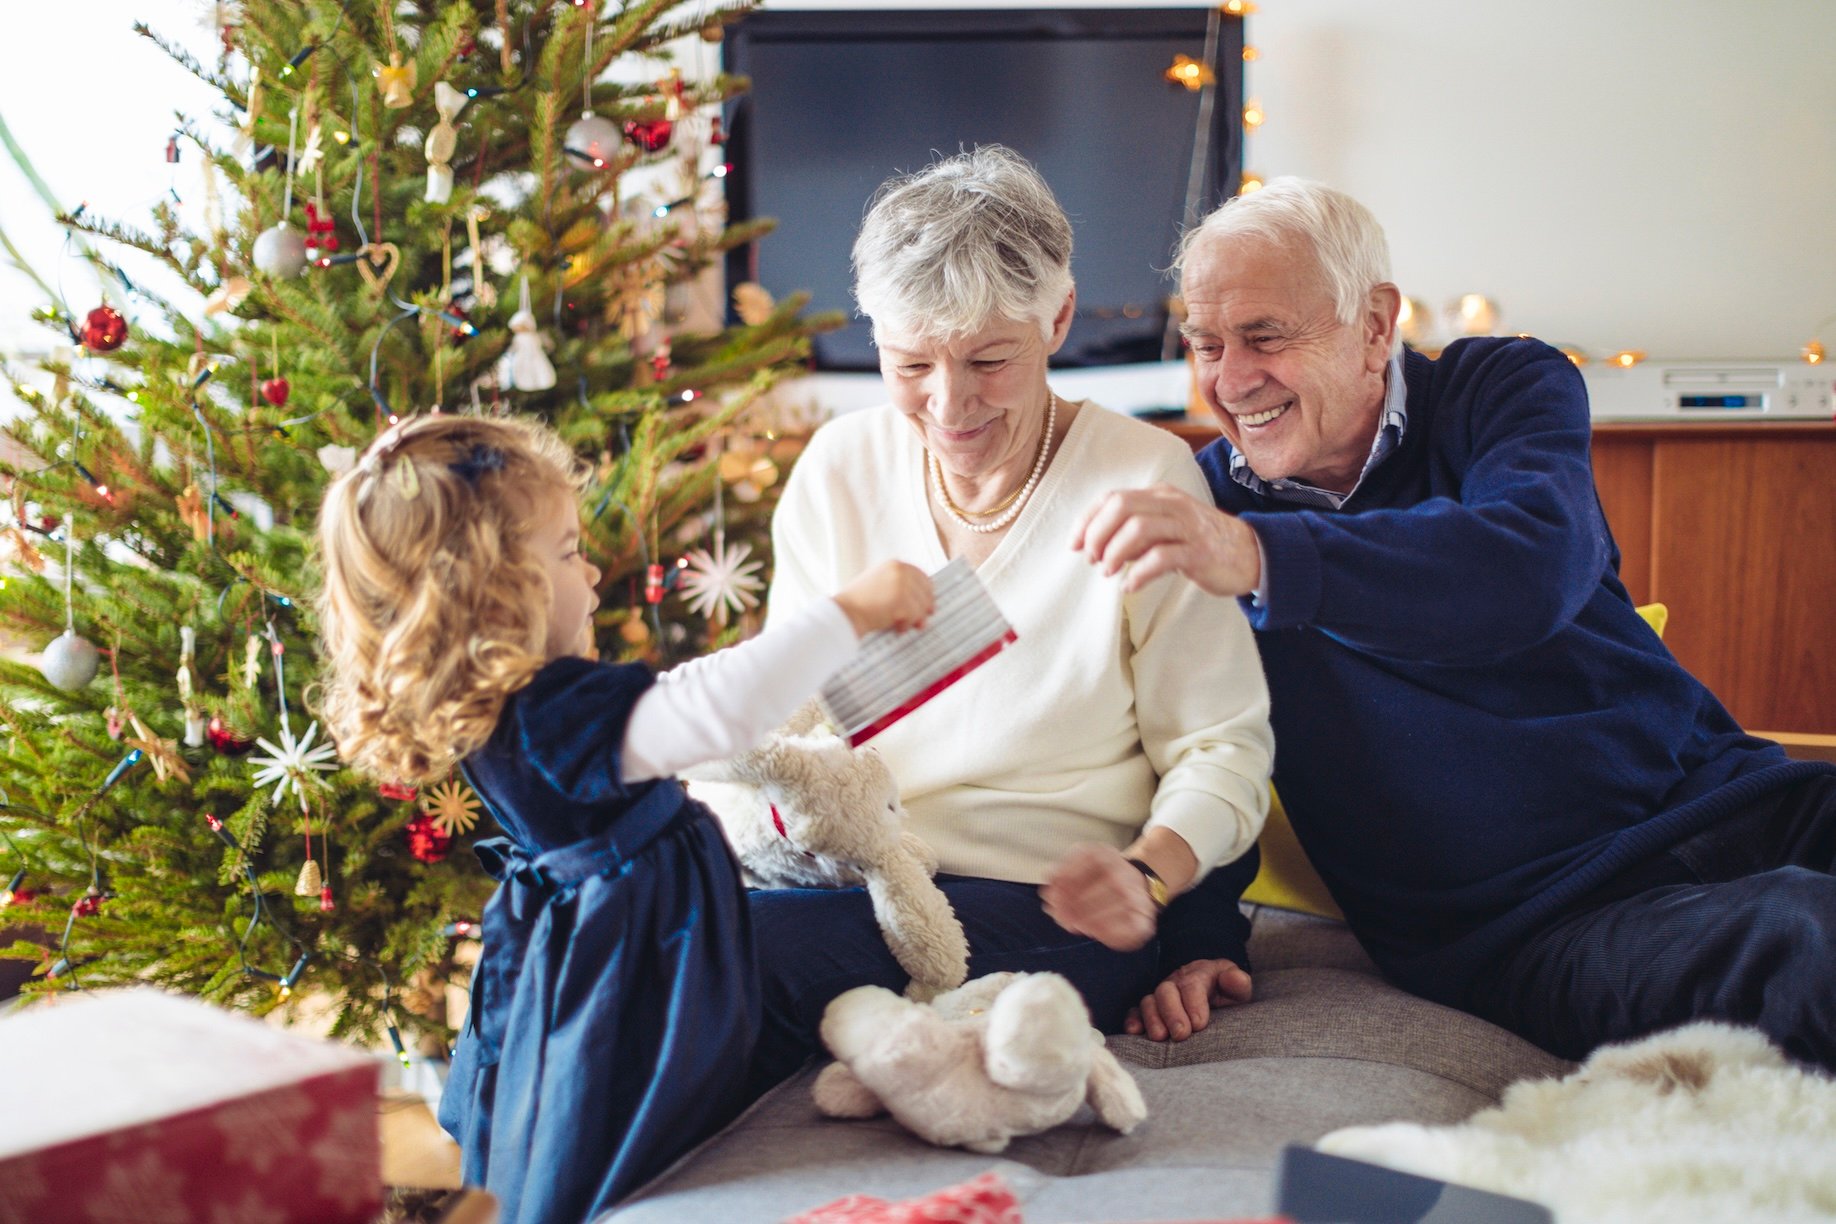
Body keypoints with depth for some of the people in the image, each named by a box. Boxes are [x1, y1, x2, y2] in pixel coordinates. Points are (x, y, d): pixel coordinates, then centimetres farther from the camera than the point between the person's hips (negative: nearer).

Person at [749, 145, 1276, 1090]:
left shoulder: (1147, 481, -5)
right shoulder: (838, 470, 6)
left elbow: (1222, 748, -3)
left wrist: (1146, 878, -23)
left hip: (1050, 907, -4)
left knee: (762, 953, -31)